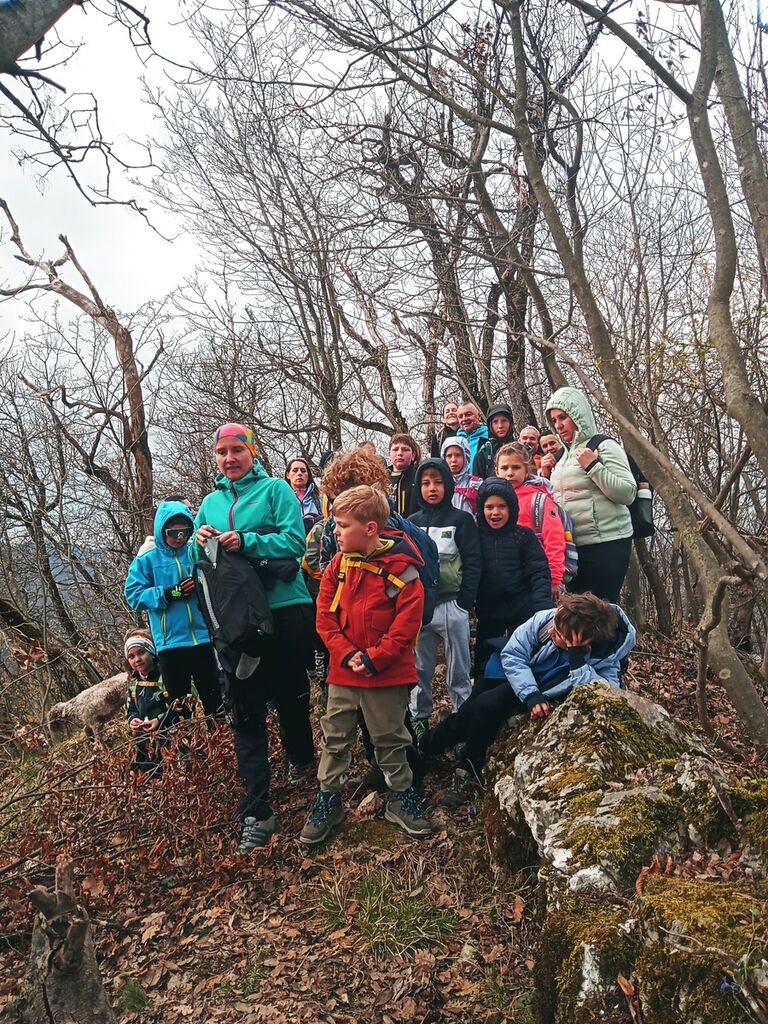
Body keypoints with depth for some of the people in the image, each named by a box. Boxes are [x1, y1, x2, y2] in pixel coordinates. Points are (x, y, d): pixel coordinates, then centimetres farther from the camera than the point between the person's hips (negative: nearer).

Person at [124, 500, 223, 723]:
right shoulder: (147, 559, 1)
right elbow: (133, 595, -3)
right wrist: (168, 594, -14)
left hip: (204, 636, 1)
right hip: (170, 642, -1)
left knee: (214, 699, 10)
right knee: (179, 703, 9)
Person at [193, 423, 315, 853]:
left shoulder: (276, 489, -2)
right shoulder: (211, 502, 13)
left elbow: (294, 542, -14)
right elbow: (199, 560, 13)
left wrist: (246, 542, -23)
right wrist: (200, 543, -9)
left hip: (285, 609, -3)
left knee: (292, 695, 13)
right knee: (247, 712, 2)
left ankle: (302, 758, 44)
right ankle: (257, 813, 7)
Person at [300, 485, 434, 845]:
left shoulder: (400, 568, -15)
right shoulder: (339, 563, 0)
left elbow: (406, 624, -16)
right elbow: (324, 615, 0)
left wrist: (373, 659, -18)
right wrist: (347, 654, -11)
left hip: (387, 674, -4)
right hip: (343, 671, 4)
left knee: (390, 739, 12)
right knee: (334, 737, 13)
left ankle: (401, 798, 31)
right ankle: (327, 800, 28)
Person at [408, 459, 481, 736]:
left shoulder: (461, 520, 1)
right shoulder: (412, 522, 10)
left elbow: (473, 563, -3)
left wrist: (464, 603, -9)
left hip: (451, 605, -3)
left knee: (458, 673, 5)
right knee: (419, 670, 11)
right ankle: (418, 720, 24)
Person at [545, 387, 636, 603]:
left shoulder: (604, 446, -4)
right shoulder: (563, 456, 16)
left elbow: (628, 493, -13)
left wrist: (593, 466, -16)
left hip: (606, 543, -7)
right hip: (571, 545, 7)